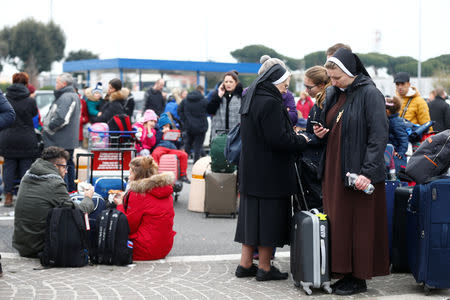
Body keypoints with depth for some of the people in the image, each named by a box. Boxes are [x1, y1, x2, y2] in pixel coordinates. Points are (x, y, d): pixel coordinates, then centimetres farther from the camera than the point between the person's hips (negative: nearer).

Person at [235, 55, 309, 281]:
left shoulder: (250, 98, 10)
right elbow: (278, 139, -23)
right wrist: (301, 140, -7)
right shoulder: (270, 103, -20)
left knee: (252, 215, 14)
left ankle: (245, 264, 20)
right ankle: (265, 268, 10)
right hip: (269, 173, -9)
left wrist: (293, 136, 14)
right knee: (268, 215, 1)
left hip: (251, 170, 9)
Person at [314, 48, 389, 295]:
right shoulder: (334, 94, 13)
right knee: (337, 223, 8)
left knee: (358, 225, -2)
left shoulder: (370, 94, -11)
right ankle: (345, 273, 16)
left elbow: (379, 135, -16)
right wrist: (321, 133, 2)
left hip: (357, 173, -7)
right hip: (333, 170, 8)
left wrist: (368, 172, -21)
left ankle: (359, 279, 6)